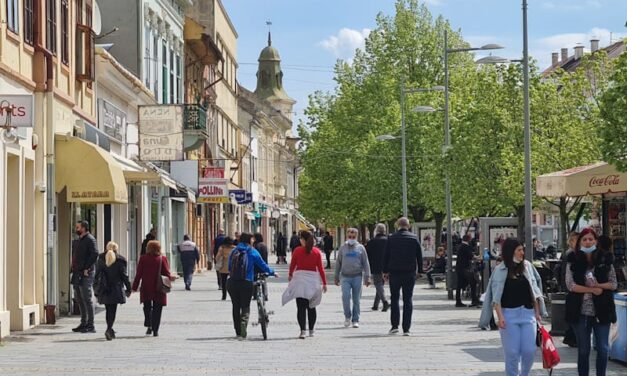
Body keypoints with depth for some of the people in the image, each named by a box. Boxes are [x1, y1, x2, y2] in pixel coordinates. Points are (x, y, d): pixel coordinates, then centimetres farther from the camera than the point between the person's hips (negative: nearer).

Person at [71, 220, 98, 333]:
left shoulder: (90, 239, -10)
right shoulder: (78, 241, 18)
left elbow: (94, 254, -21)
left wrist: (87, 268, -21)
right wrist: (74, 268, 14)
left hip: (86, 274, -10)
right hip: (77, 274, 10)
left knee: (87, 299, -8)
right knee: (79, 299, 13)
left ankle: (90, 326, -5)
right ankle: (84, 323, 22)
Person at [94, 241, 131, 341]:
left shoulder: (100, 259, 4)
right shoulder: (120, 260, -4)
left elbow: (97, 275, 6)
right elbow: (124, 275, -3)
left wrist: (97, 291, 10)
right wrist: (128, 289, 5)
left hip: (104, 290, 3)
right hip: (116, 289, -3)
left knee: (108, 310, 15)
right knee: (113, 310, -4)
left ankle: (110, 330, 21)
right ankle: (109, 330, -20)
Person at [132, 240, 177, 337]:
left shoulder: (143, 259, -4)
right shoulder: (163, 259, -7)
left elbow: (139, 274, -3)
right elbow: (167, 274, -6)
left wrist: (135, 287, 3)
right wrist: (171, 277, 14)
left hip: (146, 289, 1)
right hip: (158, 289, -1)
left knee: (147, 307, 17)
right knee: (157, 309, 6)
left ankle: (149, 326, 1)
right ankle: (155, 330, 3)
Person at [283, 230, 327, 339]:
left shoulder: (297, 250, -4)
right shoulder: (317, 252, 1)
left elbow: (292, 265, 5)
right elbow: (320, 268, 0)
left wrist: (290, 275, 25)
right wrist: (324, 283, 5)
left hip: (300, 278, -2)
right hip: (313, 279, 2)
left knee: (301, 307, -3)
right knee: (311, 306, 16)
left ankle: (302, 331, -14)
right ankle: (311, 331, 21)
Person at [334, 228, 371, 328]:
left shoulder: (360, 248, 6)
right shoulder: (343, 248, 8)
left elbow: (366, 263, 6)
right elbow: (338, 263, 13)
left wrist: (367, 277, -1)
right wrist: (336, 277, 12)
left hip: (357, 276, 0)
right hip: (345, 277, 0)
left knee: (356, 300, 2)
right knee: (345, 296, -15)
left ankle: (355, 320, 10)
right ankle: (347, 316, 4)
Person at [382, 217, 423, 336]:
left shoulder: (391, 238, -1)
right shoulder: (414, 238, 1)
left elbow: (386, 256, 0)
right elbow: (419, 256, 5)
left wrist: (385, 271, 7)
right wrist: (419, 271, 14)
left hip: (394, 273, -1)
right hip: (410, 273, 1)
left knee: (394, 298, 10)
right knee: (408, 300, 3)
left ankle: (394, 325, 1)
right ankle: (406, 328, 0)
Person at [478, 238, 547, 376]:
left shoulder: (527, 266, 8)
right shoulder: (500, 270, -1)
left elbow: (534, 291, 12)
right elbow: (496, 296, -4)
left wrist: (537, 312, 9)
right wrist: (500, 316, -13)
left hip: (528, 314, 3)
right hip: (509, 314, -3)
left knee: (529, 351, -2)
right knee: (512, 352, -1)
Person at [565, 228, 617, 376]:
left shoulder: (605, 259, 3)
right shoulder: (573, 260, 1)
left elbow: (614, 284, 2)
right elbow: (570, 285, -7)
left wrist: (598, 285, -16)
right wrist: (592, 290, -15)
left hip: (601, 310, 1)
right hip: (580, 312, 0)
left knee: (603, 349, 1)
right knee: (583, 350, 7)